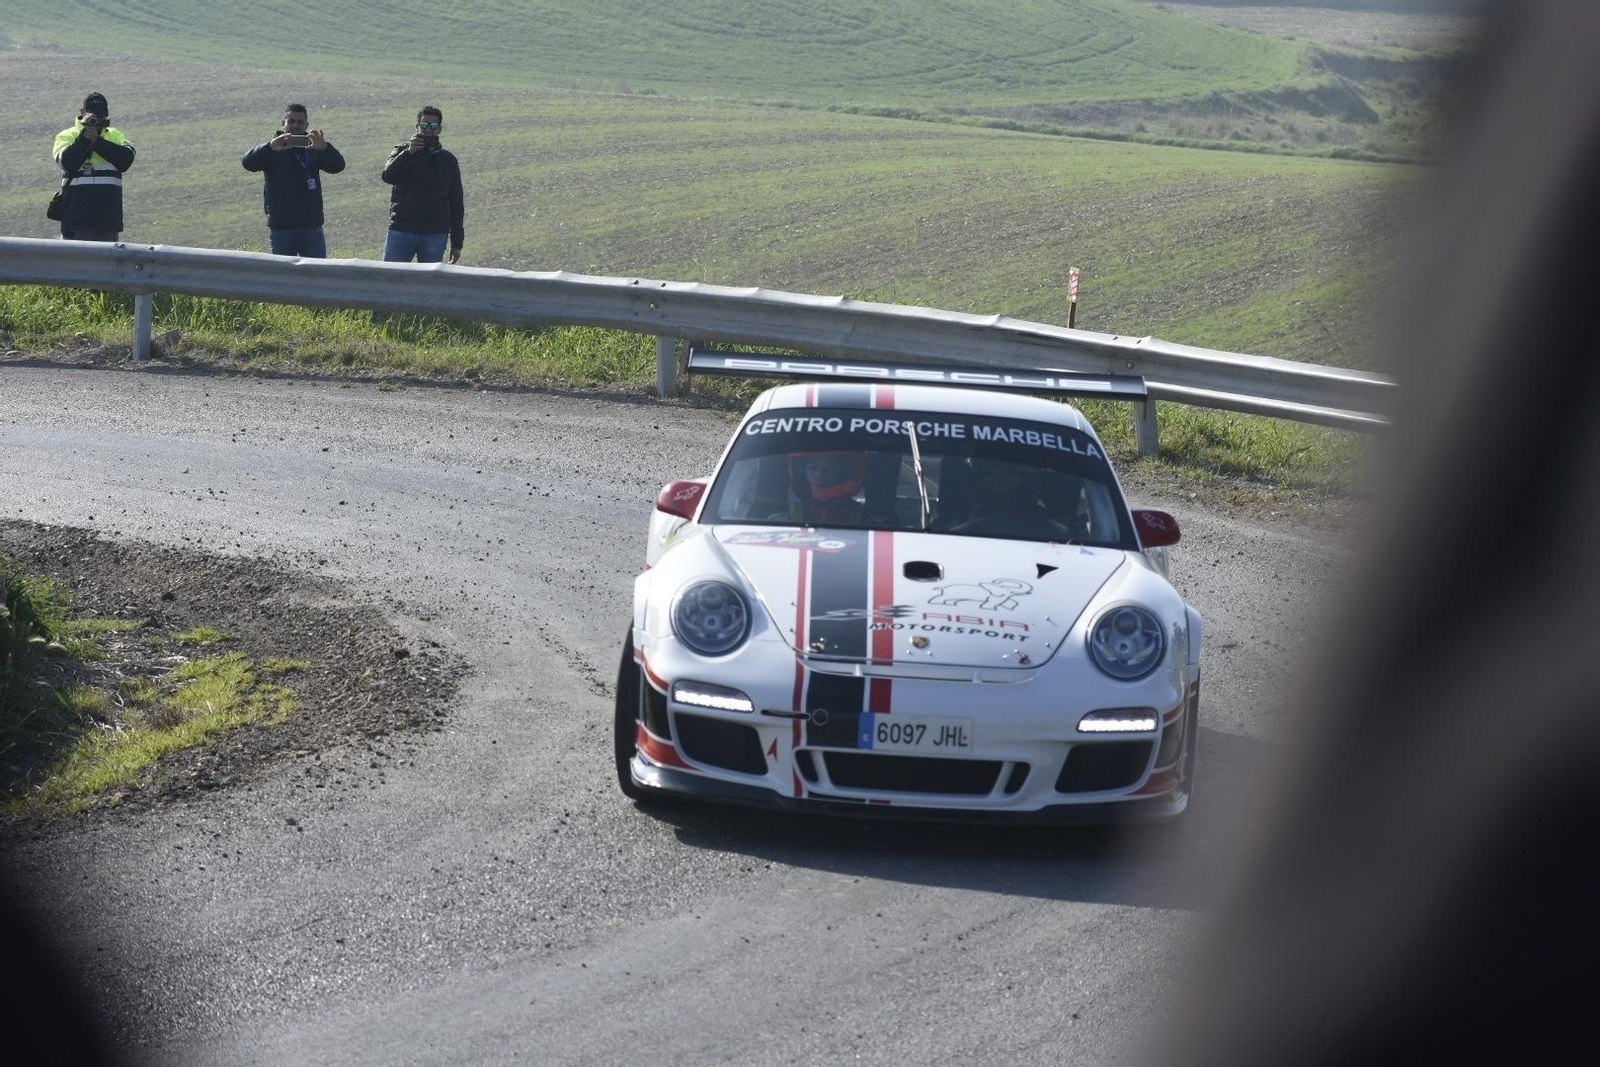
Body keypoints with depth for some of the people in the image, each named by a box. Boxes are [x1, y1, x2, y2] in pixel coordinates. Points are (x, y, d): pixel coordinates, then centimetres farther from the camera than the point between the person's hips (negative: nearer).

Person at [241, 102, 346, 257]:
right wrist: (271, 147, -34)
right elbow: (248, 163, -15)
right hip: (281, 228, -2)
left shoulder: (313, 149, 7)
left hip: (312, 226, 2)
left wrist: (324, 148, -28)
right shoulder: (272, 151, 2)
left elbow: (338, 166, -6)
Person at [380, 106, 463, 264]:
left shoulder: (448, 160, 13)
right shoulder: (402, 152, 8)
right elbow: (388, 176, -13)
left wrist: (456, 243, 10)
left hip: (435, 235, 1)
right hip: (402, 232, -1)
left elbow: (456, 203, 14)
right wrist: (409, 152, -26)